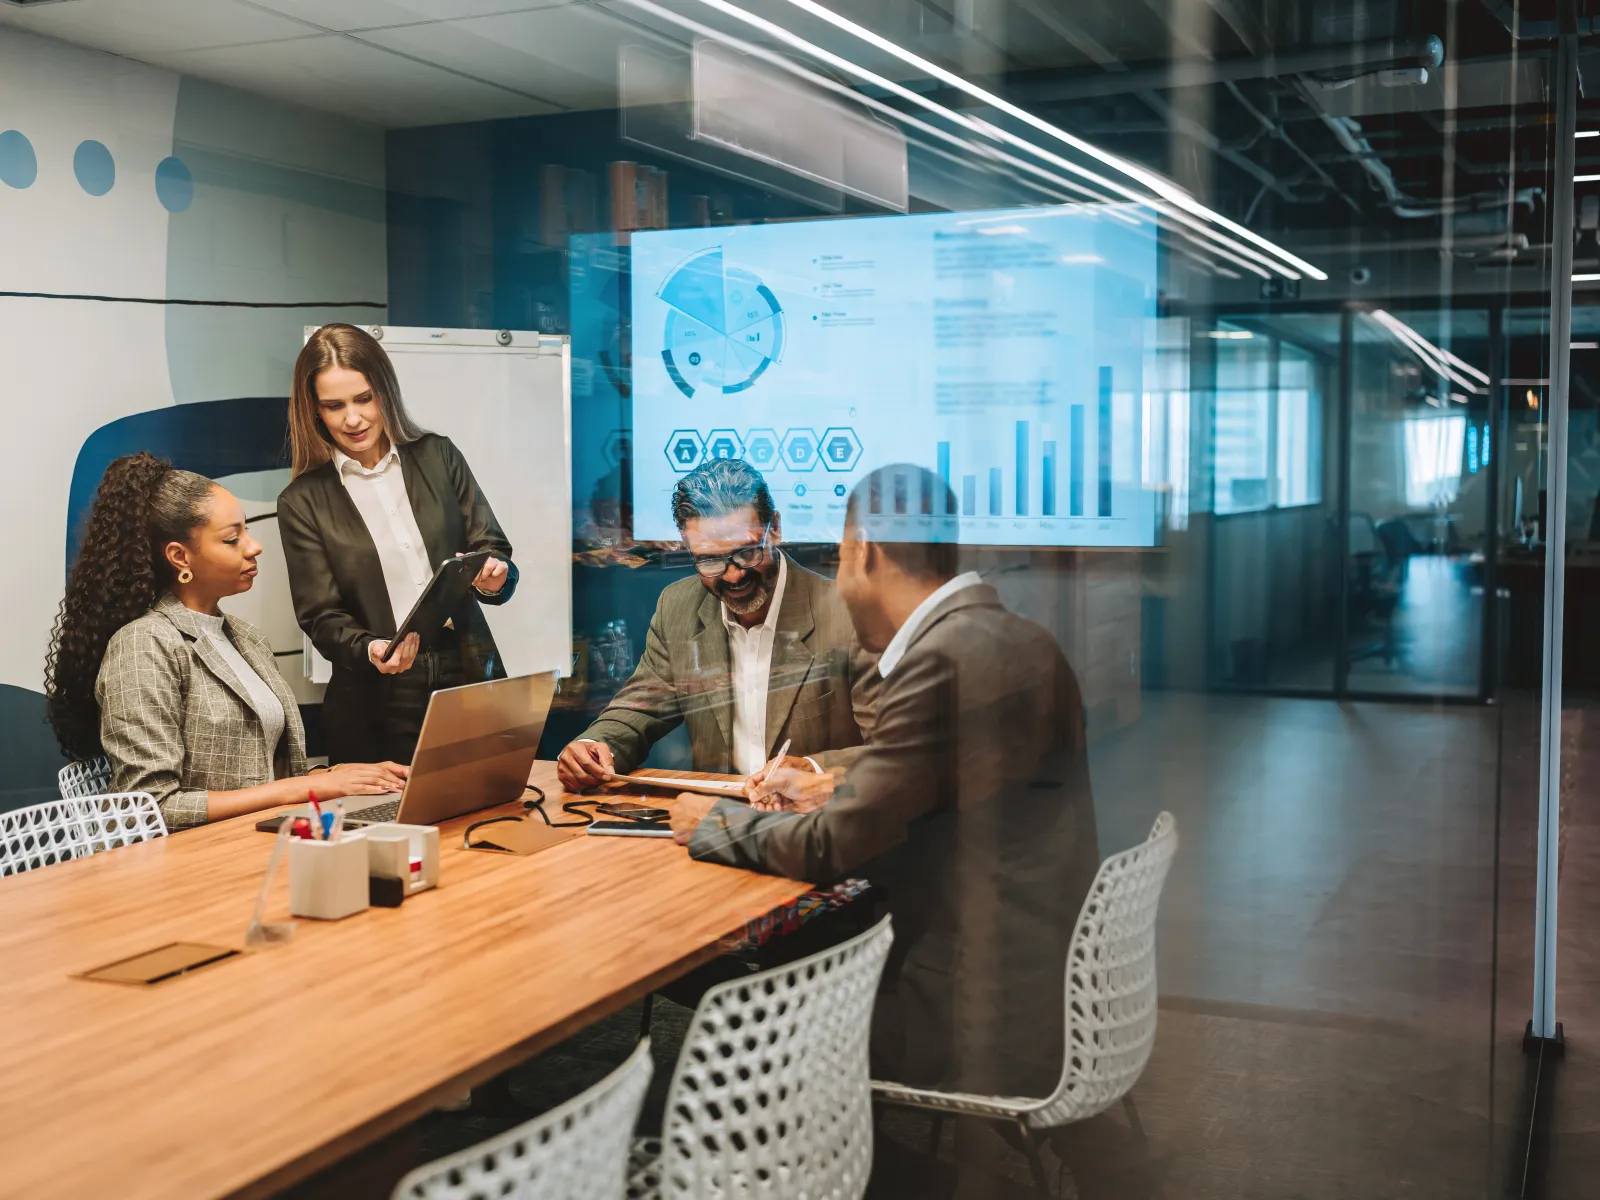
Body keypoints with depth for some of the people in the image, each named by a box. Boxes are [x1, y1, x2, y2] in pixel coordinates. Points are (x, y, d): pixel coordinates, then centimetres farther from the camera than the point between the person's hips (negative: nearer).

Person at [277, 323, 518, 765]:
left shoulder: (437, 457, 7)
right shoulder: (303, 501, 2)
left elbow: (494, 552, 7)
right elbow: (321, 617, -1)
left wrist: (493, 577, -16)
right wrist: (370, 649, -21)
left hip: (469, 681, 2)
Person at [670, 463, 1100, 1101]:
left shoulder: (946, 659, -22)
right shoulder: (1015, 637, 7)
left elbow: (833, 847, -17)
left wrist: (712, 823, -2)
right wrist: (834, 792, 15)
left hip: (975, 1018, -8)